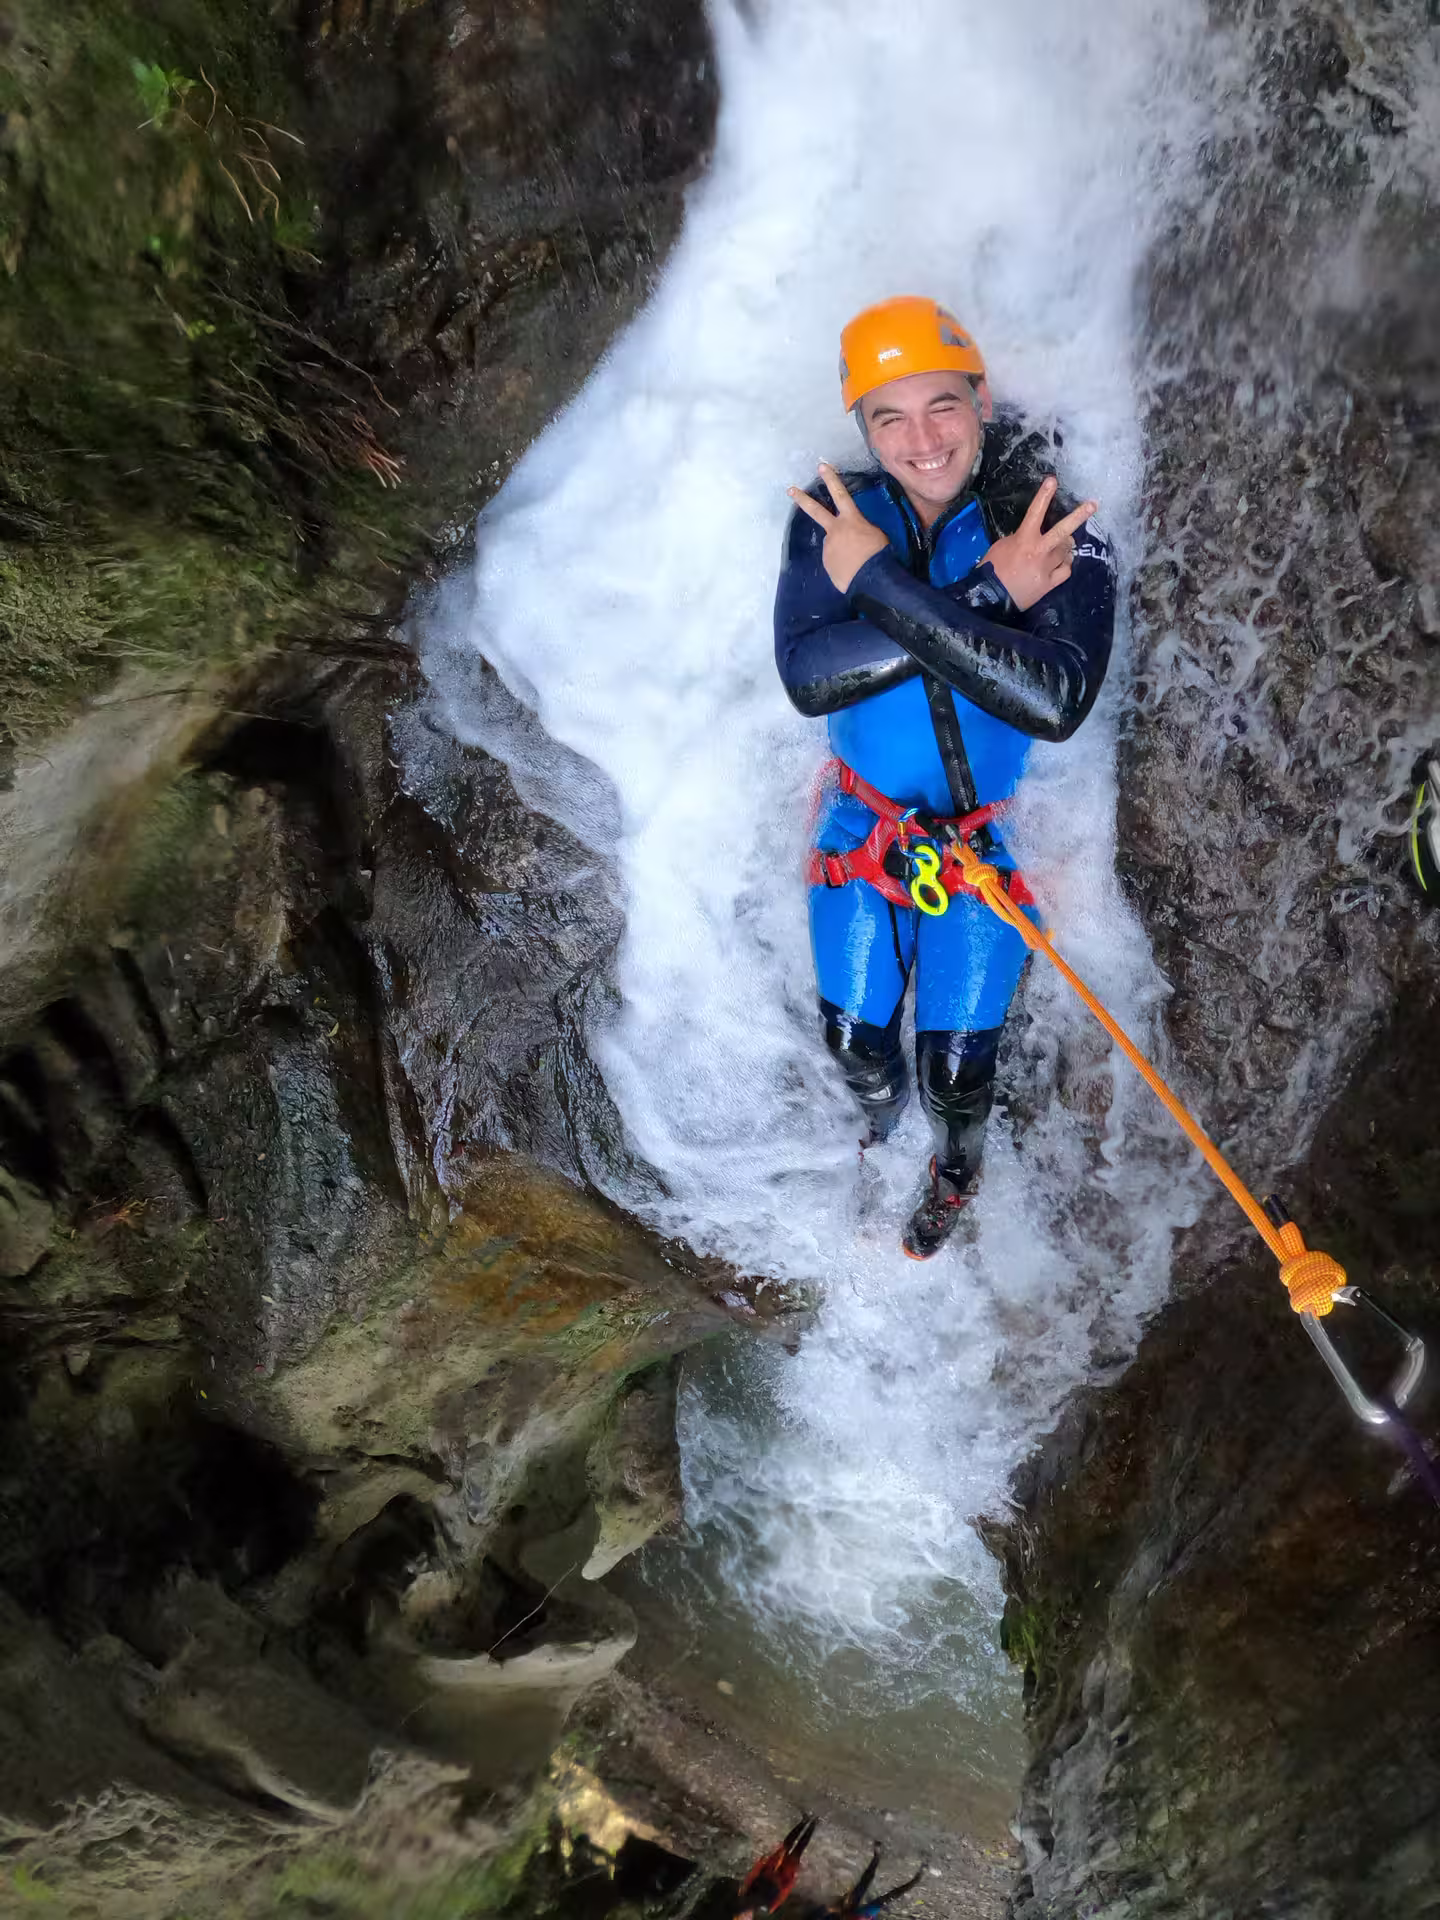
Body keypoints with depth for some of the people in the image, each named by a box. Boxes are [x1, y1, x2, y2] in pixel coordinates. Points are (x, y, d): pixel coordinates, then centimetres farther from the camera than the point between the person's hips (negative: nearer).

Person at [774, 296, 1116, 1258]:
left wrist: (880, 581, -38)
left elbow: (1057, 702, -38)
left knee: (956, 1066, 11)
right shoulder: (837, 513, -14)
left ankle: (957, 1170, 48)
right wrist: (984, 597, -35)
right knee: (855, 1038, 19)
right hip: (865, 827, 2)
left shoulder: (1063, 537, -21)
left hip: (988, 848, -2)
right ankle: (880, 1112, 57)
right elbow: (805, 675, -28)